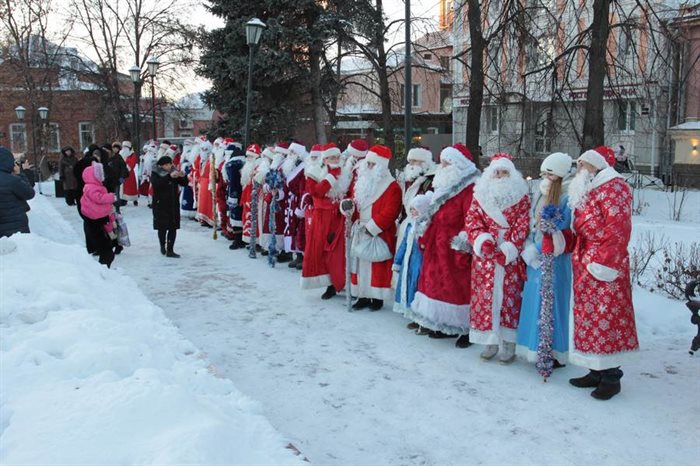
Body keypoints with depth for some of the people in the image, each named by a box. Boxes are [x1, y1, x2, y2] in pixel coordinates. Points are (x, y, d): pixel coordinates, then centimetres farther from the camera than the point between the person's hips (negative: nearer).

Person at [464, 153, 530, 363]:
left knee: (510, 297, 0)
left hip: (511, 257, -2)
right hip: (484, 257, 2)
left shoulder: (521, 196, 4)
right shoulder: (481, 195, 10)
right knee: (485, 296, 3)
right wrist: (482, 241, -14)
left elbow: (522, 226, -3)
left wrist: (507, 250, -13)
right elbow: (472, 220, 3)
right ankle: (490, 342, 13)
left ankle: (508, 344, 8)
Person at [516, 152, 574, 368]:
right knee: (535, 301, 13)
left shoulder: (567, 198, -11)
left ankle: (556, 353, 9)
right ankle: (537, 348, 25)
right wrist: (530, 249, 5)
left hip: (555, 260, -8)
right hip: (536, 256, 8)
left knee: (551, 302, -2)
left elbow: (568, 230, -15)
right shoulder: (542, 194, 12)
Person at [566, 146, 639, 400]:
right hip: (586, 265, 9)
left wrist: (605, 261, -20)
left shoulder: (613, 188, -8)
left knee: (606, 318, -5)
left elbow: (618, 228, -17)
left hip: (604, 267, -9)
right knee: (589, 318, 11)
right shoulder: (586, 193, 19)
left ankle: (611, 377, 3)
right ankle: (597, 371, 20)